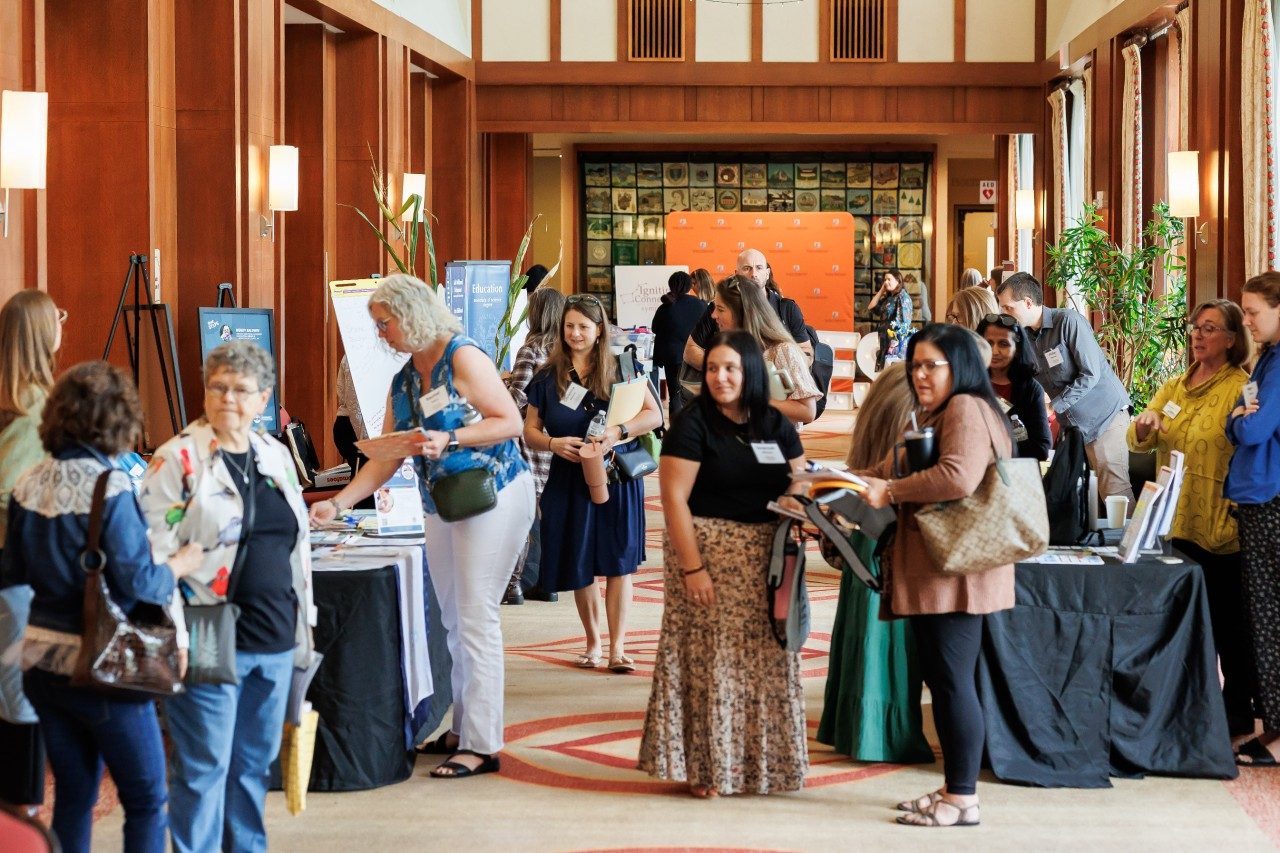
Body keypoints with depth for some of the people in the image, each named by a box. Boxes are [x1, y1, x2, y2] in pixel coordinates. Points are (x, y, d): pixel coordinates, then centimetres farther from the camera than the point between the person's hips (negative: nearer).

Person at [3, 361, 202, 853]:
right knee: (147, 800, 6)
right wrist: (179, 565, 0)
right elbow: (137, 583, -18)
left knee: (73, 795, 16)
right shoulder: (109, 488, -18)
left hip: (41, 660, 7)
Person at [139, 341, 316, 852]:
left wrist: (303, 625, 17)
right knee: (204, 765, -3)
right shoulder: (178, 459, -7)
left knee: (256, 762, 13)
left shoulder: (277, 456, 12)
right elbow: (155, 553, -11)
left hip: (273, 637, 6)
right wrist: (173, 636, -17)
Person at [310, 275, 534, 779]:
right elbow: (386, 459, 12)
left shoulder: (463, 358, -11)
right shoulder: (403, 381, 12)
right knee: (453, 621, 10)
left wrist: (448, 440, -22)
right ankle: (463, 728, 20)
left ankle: (482, 744, -5)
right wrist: (337, 503, 4)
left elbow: (510, 421, -14)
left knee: (476, 618, -8)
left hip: (492, 496, -8)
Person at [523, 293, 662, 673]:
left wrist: (618, 432, -24)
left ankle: (617, 647, -1)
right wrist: (553, 443, -15)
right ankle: (593, 642, 22)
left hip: (616, 476, -2)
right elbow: (529, 431, 7)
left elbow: (654, 415, -7)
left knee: (618, 561, -5)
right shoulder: (548, 377, 5)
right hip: (569, 480, 2)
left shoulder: (620, 368, 0)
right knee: (578, 564, 6)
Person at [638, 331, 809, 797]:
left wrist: (797, 500, -10)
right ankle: (706, 766, 7)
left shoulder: (776, 425, 9)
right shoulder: (693, 423, -7)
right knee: (710, 659, -3)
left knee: (766, 659, 9)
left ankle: (763, 761, 20)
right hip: (709, 552, -5)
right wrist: (691, 567, -18)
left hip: (765, 560, 5)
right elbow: (674, 497, -12)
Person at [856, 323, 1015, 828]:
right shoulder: (935, 416, 23)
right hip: (930, 572, 11)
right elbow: (891, 470, 24)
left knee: (952, 681, -6)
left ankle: (963, 800, -1)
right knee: (941, 680, 13)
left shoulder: (966, 409, -11)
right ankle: (954, 788, 20)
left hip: (955, 571, -11)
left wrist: (889, 492, -18)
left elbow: (957, 477, -27)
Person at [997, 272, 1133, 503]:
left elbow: (1090, 374, -17)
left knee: (1114, 492, -11)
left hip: (1105, 416, -7)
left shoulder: (1068, 321, -13)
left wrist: (1055, 407, -18)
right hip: (1072, 423, 7)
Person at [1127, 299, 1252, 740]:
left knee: (1227, 620, 1)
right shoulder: (1175, 387, 13)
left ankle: (1238, 711, 9)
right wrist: (1143, 426, -12)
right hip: (1178, 523, 6)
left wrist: (1232, 519, -21)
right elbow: (1137, 443, 12)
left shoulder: (1241, 388, -6)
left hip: (1221, 530, -6)